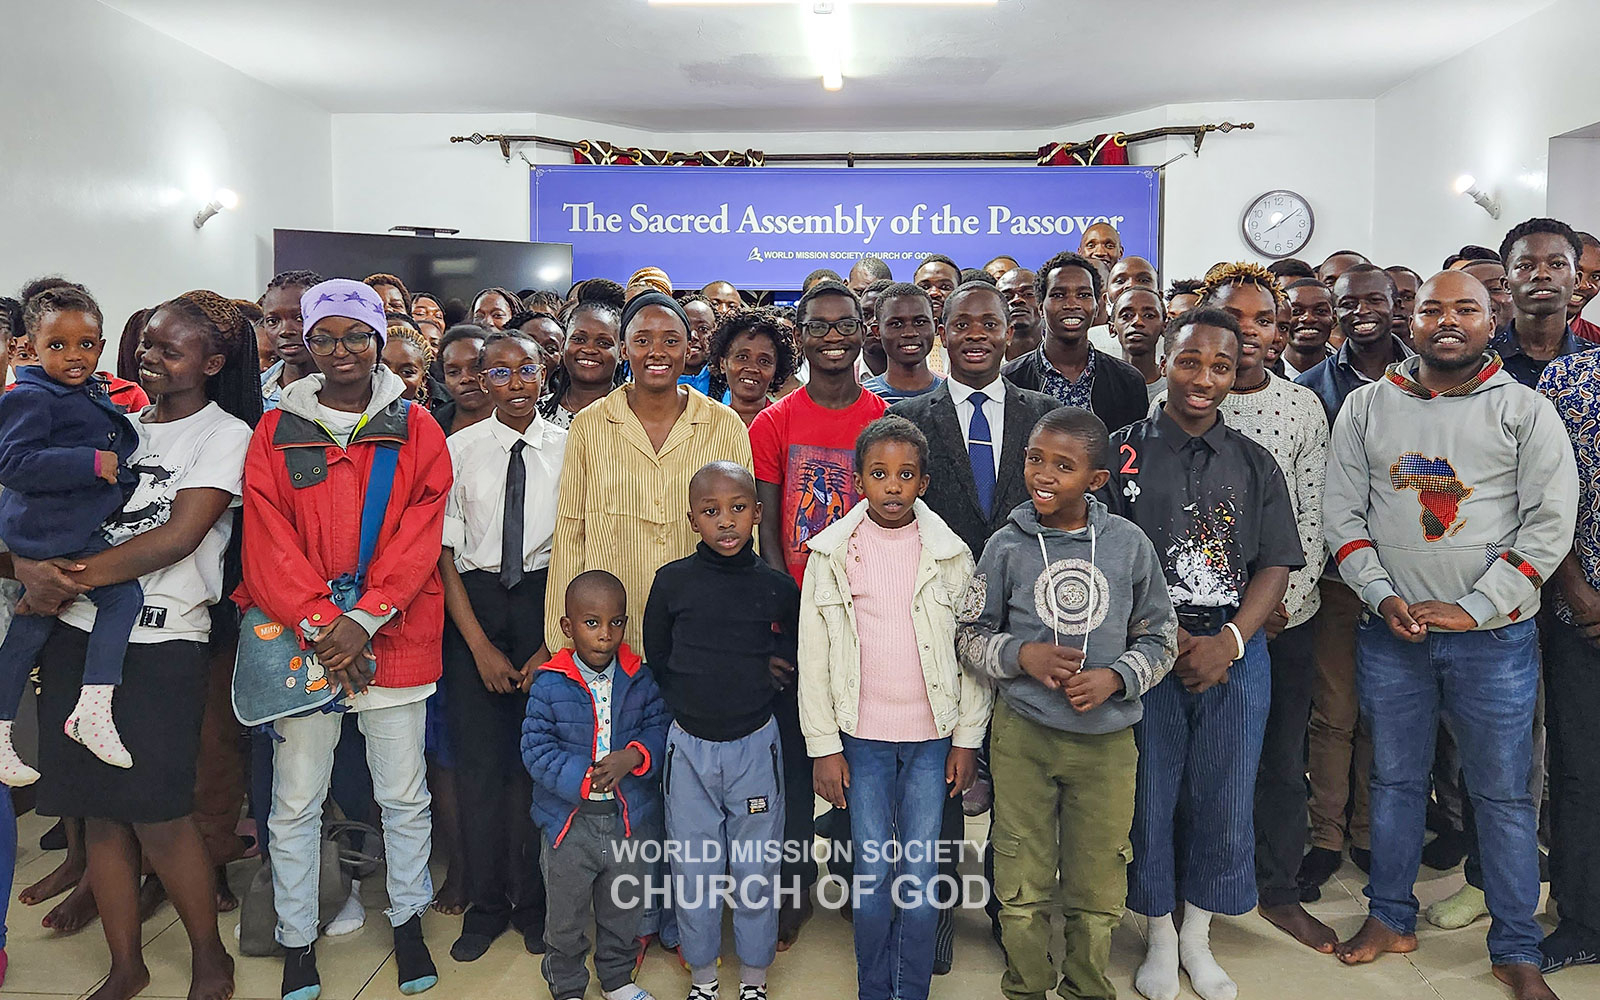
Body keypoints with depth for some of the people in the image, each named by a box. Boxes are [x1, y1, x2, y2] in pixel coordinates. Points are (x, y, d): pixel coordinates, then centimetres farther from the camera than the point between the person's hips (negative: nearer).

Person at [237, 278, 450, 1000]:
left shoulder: (416, 430, 3)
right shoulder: (276, 432, 5)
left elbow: (420, 536, -4)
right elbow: (268, 542, -2)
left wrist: (362, 620, -15)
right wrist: (319, 625, -14)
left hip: (394, 639, 0)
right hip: (299, 637, 1)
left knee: (404, 795, 9)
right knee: (295, 802, 7)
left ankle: (408, 919, 30)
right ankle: (297, 941, 25)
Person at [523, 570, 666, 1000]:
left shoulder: (640, 679, -5)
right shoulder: (549, 686, -12)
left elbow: (660, 727, -3)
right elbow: (536, 750, -13)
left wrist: (634, 756, -22)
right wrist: (582, 779, -23)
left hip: (627, 818, 2)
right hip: (568, 820, -2)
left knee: (624, 907, 20)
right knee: (566, 915, 15)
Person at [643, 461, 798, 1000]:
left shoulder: (778, 586, -5)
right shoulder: (673, 581, -5)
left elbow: (796, 655, 11)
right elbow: (656, 659, 5)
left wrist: (768, 665, -2)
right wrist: (693, 701, 2)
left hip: (755, 744, 0)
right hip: (689, 746, 1)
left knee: (756, 868, 10)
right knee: (693, 868, 11)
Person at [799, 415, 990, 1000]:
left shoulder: (950, 554, -1)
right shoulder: (831, 554, -2)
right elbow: (813, 657, 1)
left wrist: (967, 738, 1)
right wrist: (824, 746, -2)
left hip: (933, 738, 0)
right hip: (862, 738, 0)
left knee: (920, 877, 4)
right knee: (872, 874, 5)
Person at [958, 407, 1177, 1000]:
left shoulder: (1129, 545, -5)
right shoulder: (1007, 546, -5)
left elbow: (1159, 637, 5)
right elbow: (970, 635, 3)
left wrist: (1115, 677, -13)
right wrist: (1021, 655, -16)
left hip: (1107, 739, 1)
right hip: (1023, 735, 0)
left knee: (1097, 891, 13)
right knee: (1023, 888, 11)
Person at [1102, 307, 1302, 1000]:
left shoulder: (1255, 463, 7)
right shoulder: (1124, 451, 0)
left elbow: (1276, 564, 4)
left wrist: (1229, 641, -11)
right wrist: (1167, 635, -12)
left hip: (1235, 652, 2)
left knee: (1224, 801, 10)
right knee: (1149, 796, 7)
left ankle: (1198, 940, 30)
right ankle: (1161, 938, 27)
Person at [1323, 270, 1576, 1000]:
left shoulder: (1526, 411, -1)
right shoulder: (1366, 406, 4)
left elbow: (1549, 524, -7)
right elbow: (1343, 513, 3)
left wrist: (1473, 609, -13)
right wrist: (1383, 596, -9)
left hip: (1494, 637, -2)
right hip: (1390, 633, 2)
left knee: (1504, 794, 6)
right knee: (1395, 780, 13)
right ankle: (1390, 919, 28)